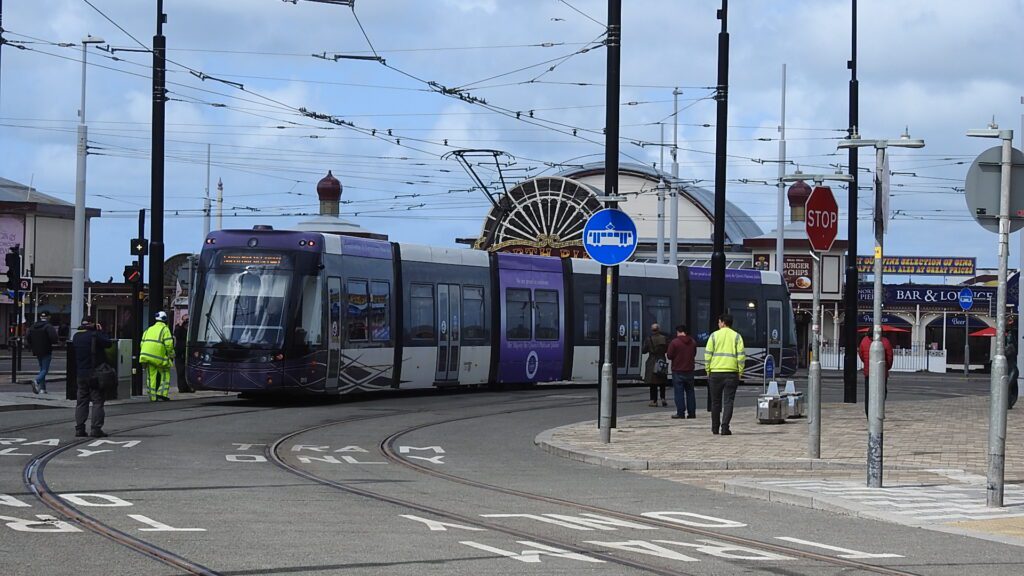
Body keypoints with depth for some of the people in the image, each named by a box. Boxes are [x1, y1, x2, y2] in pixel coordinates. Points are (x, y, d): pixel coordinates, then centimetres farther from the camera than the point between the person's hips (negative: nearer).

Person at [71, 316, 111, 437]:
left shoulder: (76, 337, 5)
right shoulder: (95, 335, -14)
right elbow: (108, 343, -5)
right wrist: (100, 331, 5)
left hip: (80, 374, 6)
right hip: (95, 373, -6)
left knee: (81, 402, 12)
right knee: (97, 401, -1)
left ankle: (79, 428, 8)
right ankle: (96, 429, -6)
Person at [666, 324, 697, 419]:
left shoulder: (675, 342, -14)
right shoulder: (693, 342, 4)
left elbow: (669, 356, -12)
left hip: (678, 371, -5)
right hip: (689, 371, 5)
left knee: (679, 392, -2)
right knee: (690, 392, 11)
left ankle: (680, 413, -5)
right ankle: (692, 412, 12)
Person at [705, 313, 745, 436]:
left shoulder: (714, 335, 2)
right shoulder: (736, 336, 3)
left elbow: (708, 354, -1)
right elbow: (741, 355, -3)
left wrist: (708, 370, 7)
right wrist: (740, 373, 3)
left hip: (715, 372, 0)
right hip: (731, 373, 0)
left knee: (715, 401, 11)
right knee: (728, 401, -1)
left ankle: (715, 428, 19)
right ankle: (725, 427, -13)